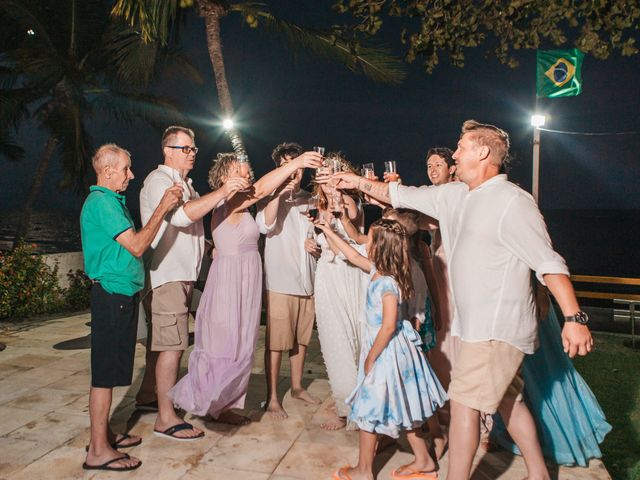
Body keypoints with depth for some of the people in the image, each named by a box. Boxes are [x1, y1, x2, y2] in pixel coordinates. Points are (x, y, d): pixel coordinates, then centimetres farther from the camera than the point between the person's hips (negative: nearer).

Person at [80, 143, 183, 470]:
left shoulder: (110, 201, 18)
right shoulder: (102, 201, -15)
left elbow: (131, 245, 15)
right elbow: (136, 246, -20)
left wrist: (167, 205, 10)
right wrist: (162, 208, -15)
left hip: (120, 294, 10)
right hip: (113, 294, -10)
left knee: (110, 370, 16)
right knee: (105, 373, -5)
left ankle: (104, 434, 27)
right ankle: (98, 451, 3)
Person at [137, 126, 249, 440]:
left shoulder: (184, 183, 22)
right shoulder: (158, 181, -9)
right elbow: (181, 215, -26)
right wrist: (222, 193, -30)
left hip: (182, 273, 10)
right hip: (167, 273, -10)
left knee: (161, 340, 17)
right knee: (172, 344, -10)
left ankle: (147, 396, 31)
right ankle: (166, 419, -5)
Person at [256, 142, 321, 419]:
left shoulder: (309, 199, 14)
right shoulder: (272, 197, -1)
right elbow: (265, 225, -22)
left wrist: (315, 245, 4)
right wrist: (280, 191, -26)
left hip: (306, 280, 6)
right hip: (281, 280, -5)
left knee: (301, 338, 15)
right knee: (276, 342, -2)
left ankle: (297, 387, 31)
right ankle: (272, 398, 9)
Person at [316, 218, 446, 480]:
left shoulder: (387, 283, -25)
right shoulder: (377, 270, 3)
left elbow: (388, 326, -25)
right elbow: (354, 256, 18)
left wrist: (370, 358, -16)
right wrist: (329, 232, 23)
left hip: (387, 351, -9)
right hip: (388, 349, 9)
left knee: (369, 408, 4)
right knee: (398, 407, 18)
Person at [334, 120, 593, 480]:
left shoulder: (512, 201, -16)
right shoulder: (454, 195, 9)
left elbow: (550, 263, -20)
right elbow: (404, 195, 17)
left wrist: (574, 318, -25)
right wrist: (360, 183, 17)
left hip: (498, 328, -8)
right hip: (477, 325, 9)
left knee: (463, 402, -5)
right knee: (507, 400, 18)